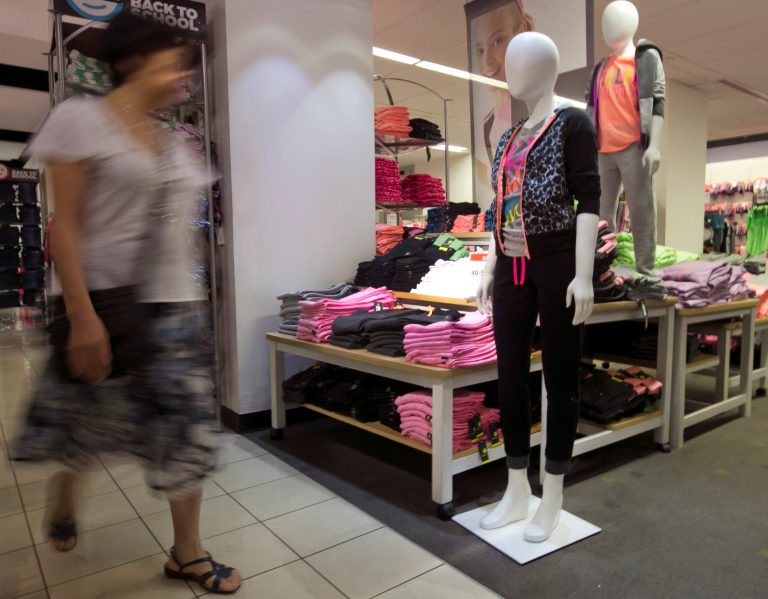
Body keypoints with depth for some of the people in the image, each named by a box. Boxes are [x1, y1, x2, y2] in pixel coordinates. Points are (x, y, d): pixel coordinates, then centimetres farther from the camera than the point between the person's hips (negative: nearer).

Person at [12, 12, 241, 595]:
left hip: (175, 305, 5)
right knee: (87, 425, 14)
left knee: (188, 427, 4)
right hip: (107, 302, -5)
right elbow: (65, 225, -12)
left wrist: (191, 295, 15)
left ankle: (188, 551, 21)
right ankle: (62, 503, 48)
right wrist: (82, 315, -19)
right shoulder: (80, 118, -6)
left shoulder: (171, 141, 13)